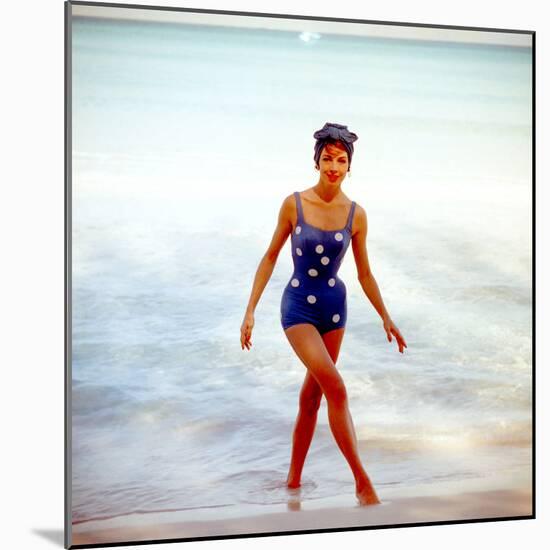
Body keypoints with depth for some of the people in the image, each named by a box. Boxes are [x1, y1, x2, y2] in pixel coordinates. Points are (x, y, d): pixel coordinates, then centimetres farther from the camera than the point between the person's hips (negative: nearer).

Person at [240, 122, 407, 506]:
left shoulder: (356, 215, -2)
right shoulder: (294, 204, -9)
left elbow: (365, 274, 7)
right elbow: (271, 257, -1)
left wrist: (386, 318, 10)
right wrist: (251, 310, -4)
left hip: (334, 305, 3)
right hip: (299, 305, -3)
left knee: (312, 395, 11)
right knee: (336, 388, -18)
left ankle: (294, 480, 27)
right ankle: (362, 482, -10)